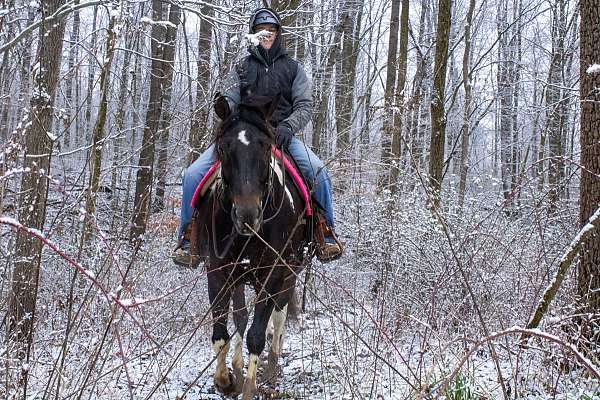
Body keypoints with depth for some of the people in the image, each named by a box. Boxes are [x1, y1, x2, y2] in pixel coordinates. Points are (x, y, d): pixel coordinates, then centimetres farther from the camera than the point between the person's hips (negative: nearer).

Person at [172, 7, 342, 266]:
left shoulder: (293, 68, 15)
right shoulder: (242, 68, 17)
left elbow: (304, 106, 5)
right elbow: (228, 99, 4)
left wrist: (288, 126, -17)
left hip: (281, 135, -1)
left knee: (317, 172, -28)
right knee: (193, 174, -18)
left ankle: (326, 234, -12)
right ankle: (187, 238, -4)